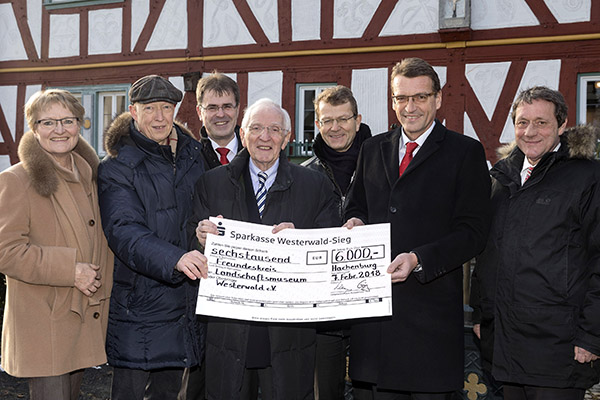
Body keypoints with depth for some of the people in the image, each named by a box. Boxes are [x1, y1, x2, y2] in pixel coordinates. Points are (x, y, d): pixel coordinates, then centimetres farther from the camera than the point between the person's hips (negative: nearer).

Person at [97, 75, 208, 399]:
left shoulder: (193, 154, 9)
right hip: (139, 300, -5)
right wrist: (175, 258, -38)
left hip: (186, 298, 5)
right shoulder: (116, 167, -8)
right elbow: (125, 232, -22)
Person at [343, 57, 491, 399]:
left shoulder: (466, 152, 0)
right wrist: (355, 222, 0)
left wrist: (418, 259, -20)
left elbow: (473, 232, -7)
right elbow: (357, 206, 24)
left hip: (431, 305, -4)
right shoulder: (373, 150, 15)